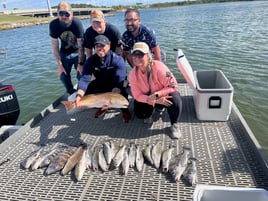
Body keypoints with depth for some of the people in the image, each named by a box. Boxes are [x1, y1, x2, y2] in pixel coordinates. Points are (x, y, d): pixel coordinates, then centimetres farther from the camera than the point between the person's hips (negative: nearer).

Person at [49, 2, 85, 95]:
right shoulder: (53, 24, -20)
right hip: (64, 53, 3)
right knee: (64, 76, 4)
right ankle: (72, 94, 25)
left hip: (78, 52, -3)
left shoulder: (77, 23, -27)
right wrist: (59, 64, -13)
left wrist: (80, 64, -21)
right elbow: (55, 46, -12)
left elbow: (81, 46, -22)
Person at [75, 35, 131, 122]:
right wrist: (79, 95, -42)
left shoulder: (118, 59, -24)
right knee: (85, 93, -17)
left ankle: (125, 110, 2)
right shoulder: (90, 60, -13)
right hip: (100, 85, 4)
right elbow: (85, 79, -24)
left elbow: (119, 80, -35)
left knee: (122, 94, -35)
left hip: (116, 89, -4)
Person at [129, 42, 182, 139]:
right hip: (147, 98, 4)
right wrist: (152, 100, -33)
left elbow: (173, 85, -29)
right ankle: (150, 111, 20)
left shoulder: (158, 67, -30)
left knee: (175, 98, -35)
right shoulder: (133, 73, -18)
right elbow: (137, 95, -17)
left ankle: (174, 125, -11)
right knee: (139, 113, -19)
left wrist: (156, 95, -39)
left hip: (163, 95, -3)